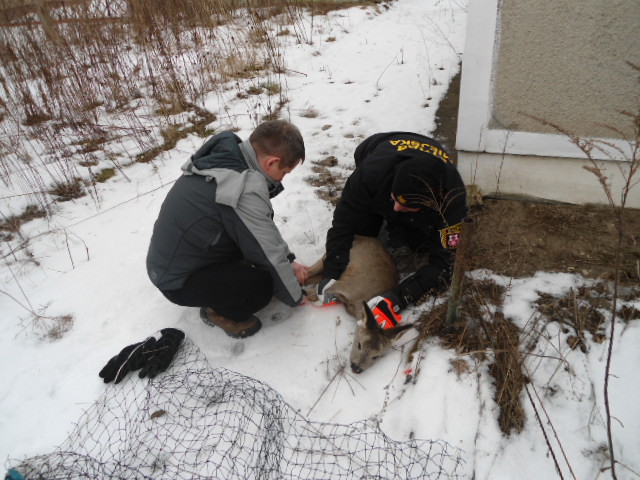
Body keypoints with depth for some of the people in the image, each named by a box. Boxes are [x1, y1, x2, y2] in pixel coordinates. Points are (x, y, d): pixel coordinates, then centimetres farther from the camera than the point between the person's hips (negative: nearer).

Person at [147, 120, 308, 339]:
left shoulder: (225, 156, -4)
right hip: (179, 281, -9)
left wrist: (288, 260, 6)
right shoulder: (244, 190, -32)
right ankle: (220, 311, 3)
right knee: (263, 283, -25)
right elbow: (269, 255, -23)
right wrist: (296, 296, -6)